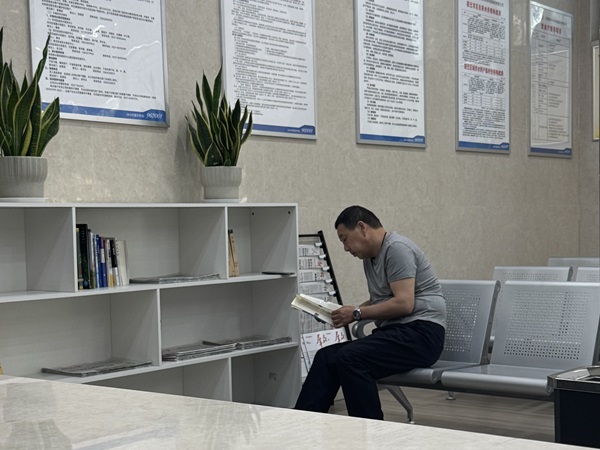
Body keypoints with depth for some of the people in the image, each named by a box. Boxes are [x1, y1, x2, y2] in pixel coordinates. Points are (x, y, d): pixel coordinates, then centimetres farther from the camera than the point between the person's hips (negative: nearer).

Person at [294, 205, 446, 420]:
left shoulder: (397, 249, -12)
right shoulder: (370, 257, 18)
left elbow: (404, 303, -21)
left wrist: (356, 314, -11)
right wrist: (349, 312, 11)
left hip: (421, 332, -10)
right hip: (394, 331, 10)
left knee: (350, 359, -27)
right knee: (326, 357, -6)